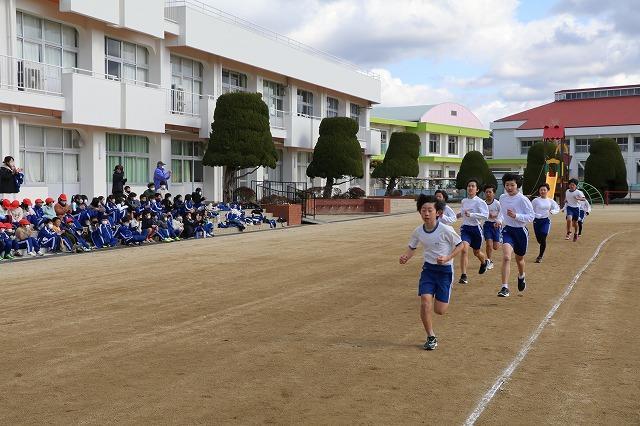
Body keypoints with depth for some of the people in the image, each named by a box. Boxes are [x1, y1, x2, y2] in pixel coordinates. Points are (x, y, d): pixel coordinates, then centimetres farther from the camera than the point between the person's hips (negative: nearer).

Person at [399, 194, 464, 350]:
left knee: (439, 310, -2)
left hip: (445, 269, -3)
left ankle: (441, 298, 37)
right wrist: (405, 257, -9)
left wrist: (447, 258, -19)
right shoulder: (418, 231, -4)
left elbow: (460, 245, -5)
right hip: (428, 268, 3)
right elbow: (412, 247, 12)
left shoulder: (446, 230, -17)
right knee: (425, 302, -15)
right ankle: (431, 337, 3)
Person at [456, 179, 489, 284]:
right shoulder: (464, 201, 7)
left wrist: (471, 215, -29)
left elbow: (485, 215, -23)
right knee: (464, 249, -19)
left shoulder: (479, 202, -12)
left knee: (476, 252, 16)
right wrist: (460, 214, 8)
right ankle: (463, 276, -19)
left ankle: (484, 262, 54)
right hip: (465, 228, 3)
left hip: (476, 228, -3)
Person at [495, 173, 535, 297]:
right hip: (507, 230, 2)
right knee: (506, 257, -20)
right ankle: (505, 288, -22)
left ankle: (521, 277, 54)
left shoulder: (523, 200, -14)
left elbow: (531, 216, -15)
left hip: (520, 231, -2)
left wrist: (515, 216, -26)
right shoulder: (502, 198, 2)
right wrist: (499, 220, 2)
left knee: (519, 259, 20)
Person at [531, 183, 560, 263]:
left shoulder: (550, 201, 3)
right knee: (539, 239, 6)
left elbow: (557, 208, 12)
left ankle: (540, 256, -2)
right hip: (537, 221, 0)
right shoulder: (535, 200, -3)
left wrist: (552, 211, -7)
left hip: (546, 221, 0)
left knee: (543, 238, -12)